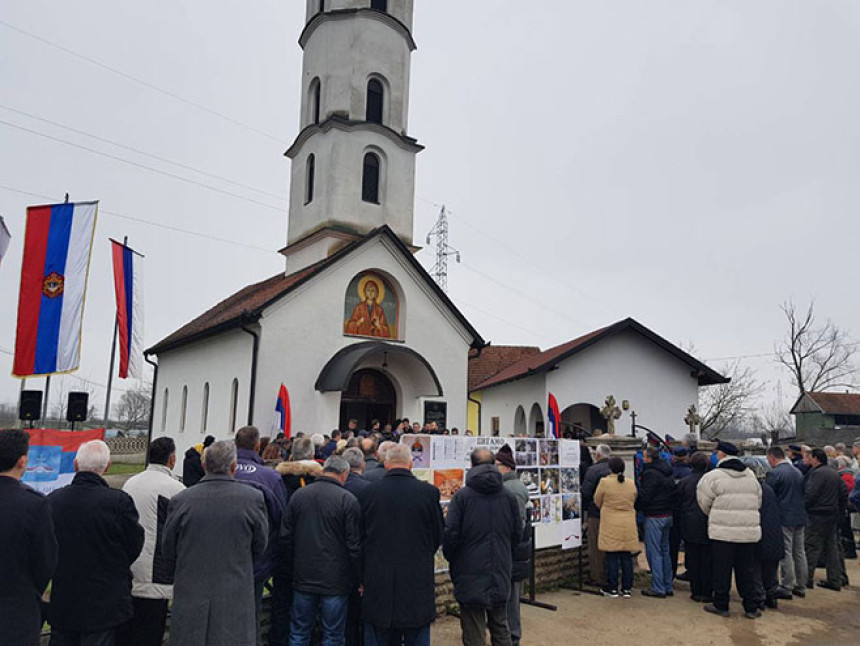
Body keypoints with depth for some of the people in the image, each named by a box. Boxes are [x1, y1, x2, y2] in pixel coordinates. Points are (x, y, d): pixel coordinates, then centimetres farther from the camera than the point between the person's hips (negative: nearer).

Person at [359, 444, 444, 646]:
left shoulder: (367, 493, -5)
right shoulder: (429, 492, -9)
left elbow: (359, 537, 3)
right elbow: (439, 536, 1)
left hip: (377, 583, 1)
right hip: (418, 582, -1)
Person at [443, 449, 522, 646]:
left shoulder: (461, 496, -11)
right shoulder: (509, 496, 1)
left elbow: (450, 534, -12)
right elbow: (517, 533, 6)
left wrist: (451, 558, 6)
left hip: (470, 573, -4)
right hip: (501, 573, 4)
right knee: (500, 626, 19)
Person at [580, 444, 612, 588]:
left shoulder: (593, 470, -14)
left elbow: (585, 492, -16)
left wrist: (585, 507, -1)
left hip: (595, 513, -6)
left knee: (596, 547, 4)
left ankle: (598, 578, 8)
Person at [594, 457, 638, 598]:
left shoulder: (605, 482, -10)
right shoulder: (631, 483, 1)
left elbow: (597, 501, 2)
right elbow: (633, 502, 12)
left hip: (611, 525, -3)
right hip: (628, 525, 4)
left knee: (612, 557, 3)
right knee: (627, 556, 10)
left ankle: (612, 588, 9)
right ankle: (626, 588, 16)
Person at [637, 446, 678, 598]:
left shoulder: (651, 473, -17)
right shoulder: (667, 473, 11)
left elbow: (644, 497, -18)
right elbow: (674, 493, 16)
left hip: (654, 517, -9)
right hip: (668, 515, 9)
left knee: (654, 553, -2)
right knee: (665, 551, 16)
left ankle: (658, 588, 2)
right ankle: (668, 587, 22)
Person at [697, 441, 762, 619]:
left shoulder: (714, 476, -10)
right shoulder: (750, 475, 8)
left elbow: (704, 502, -3)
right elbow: (758, 501, 14)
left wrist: (713, 516, 18)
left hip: (723, 531, -5)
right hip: (749, 531, 5)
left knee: (722, 570, 6)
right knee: (746, 570, 13)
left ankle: (720, 605, 15)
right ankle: (751, 608, 18)